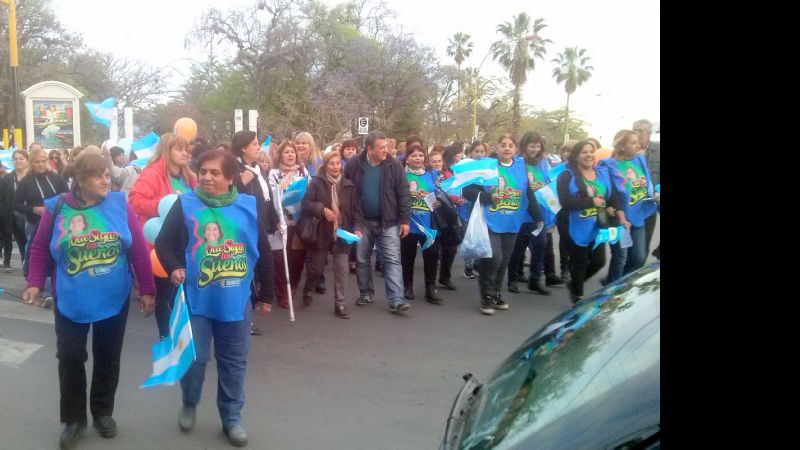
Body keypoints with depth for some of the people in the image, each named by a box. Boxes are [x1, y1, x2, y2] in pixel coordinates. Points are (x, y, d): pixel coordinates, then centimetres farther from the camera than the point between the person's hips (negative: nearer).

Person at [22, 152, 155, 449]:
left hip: (114, 300, 1)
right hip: (71, 302, 0)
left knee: (107, 358, 12)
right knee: (70, 358, 5)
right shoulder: (56, 209, -6)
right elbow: (40, 251, 3)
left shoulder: (120, 205, -7)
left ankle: (103, 412, 31)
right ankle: (74, 418, 24)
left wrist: (146, 289, -5)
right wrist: (35, 283, -10)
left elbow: (139, 251, -5)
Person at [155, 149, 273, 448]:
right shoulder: (185, 205, -4)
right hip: (196, 300, -1)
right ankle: (189, 404, 35)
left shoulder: (249, 207, 0)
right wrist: (173, 268, -20)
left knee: (234, 362, 11)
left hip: (236, 301, 2)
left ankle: (232, 417, 28)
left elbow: (263, 253, 7)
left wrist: (265, 295, 10)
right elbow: (163, 242, 1)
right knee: (194, 358, 4)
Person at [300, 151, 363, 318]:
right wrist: (322, 209, -24)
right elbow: (306, 204, -10)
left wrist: (357, 228, -10)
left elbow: (356, 209, 3)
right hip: (321, 233, -1)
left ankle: (339, 304, 9)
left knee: (341, 268, -1)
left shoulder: (348, 185, 3)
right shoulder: (316, 182, -4)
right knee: (317, 267, 11)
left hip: (342, 233, 2)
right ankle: (307, 291, 40)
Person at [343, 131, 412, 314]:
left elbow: (404, 194, -5)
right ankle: (366, 293, 29)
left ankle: (396, 300, -4)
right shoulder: (354, 164, -6)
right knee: (362, 260, 12)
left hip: (388, 222, -1)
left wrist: (404, 220, -8)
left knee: (393, 260, -5)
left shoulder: (393, 165, -7)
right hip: (362, 222, 2)